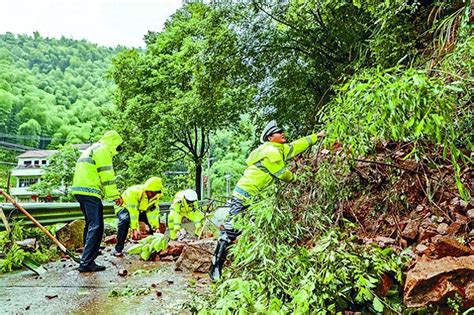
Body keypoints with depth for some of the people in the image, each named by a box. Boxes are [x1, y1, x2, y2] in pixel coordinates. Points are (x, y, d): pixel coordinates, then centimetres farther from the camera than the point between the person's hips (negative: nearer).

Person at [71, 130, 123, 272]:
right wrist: (115, 196, -8)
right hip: (90, 192, -10)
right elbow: (107, 176, -12)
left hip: (80, 189, 10)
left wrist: (110, 195, 25)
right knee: (96, 226, -11)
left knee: (90, 223, 23)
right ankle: (87, 263, -14)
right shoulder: (103, 150, -5)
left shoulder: (91, 149, 26)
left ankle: (89, 251, 35)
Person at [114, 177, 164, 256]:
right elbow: (133, 212, -39)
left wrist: (156, 227, -28)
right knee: (125, 220, -38)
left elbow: (153, 212, -18)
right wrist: (134, 229, -43)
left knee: (156, 220, -10)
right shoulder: (134, 192, -36)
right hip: (124, 207, -6)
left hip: (139, 210, 6)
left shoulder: (155, 196, -16)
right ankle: (118, 249, -28)